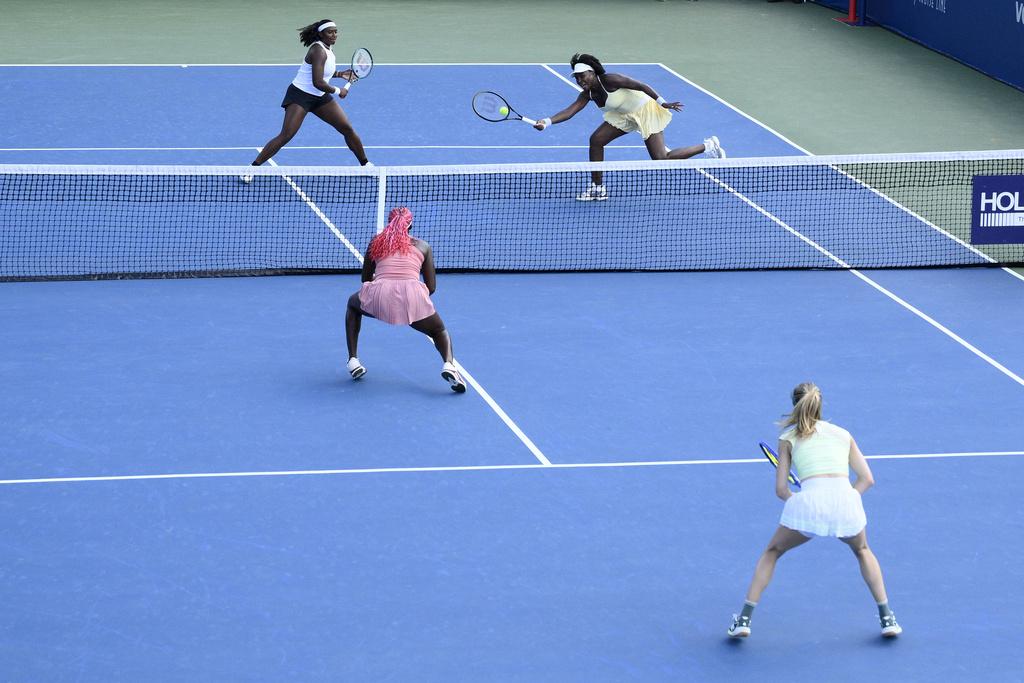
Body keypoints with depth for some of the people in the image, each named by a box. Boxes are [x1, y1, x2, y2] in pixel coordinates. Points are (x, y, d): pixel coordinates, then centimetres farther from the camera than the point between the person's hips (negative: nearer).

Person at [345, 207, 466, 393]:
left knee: (353, 304, 37)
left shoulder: (376, 242, 24)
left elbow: (366, 279, 33)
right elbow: (431, 287, 21)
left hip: (379, 296, 0)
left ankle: (353, 360, 24)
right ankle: (448, 364, -8)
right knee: (439, 332, 27)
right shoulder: (423, 246, 23)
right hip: (413, 297, 0)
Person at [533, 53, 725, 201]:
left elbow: (641, 86, -25)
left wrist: (663, 103, -27)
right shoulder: (587, 95, -5)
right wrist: (547, 122, -29)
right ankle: (597, 188, 9)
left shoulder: (610, 80, -27)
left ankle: (709, 146, 2)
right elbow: (570, 110, -15)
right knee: (596, 140, -1)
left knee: (661, 159, -14)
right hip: (625, 115, 8)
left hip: (645, 111, -8)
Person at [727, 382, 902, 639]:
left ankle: (744, 619, 16)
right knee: (862, 551, 35)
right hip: (846, 499, 2)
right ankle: (887, 618, 26)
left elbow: (781, 489, 14)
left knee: (772, 552, 26)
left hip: (808, 501, -2)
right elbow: (867, 479, 19)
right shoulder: (843, 434, 25)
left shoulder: (788, 438, 19)